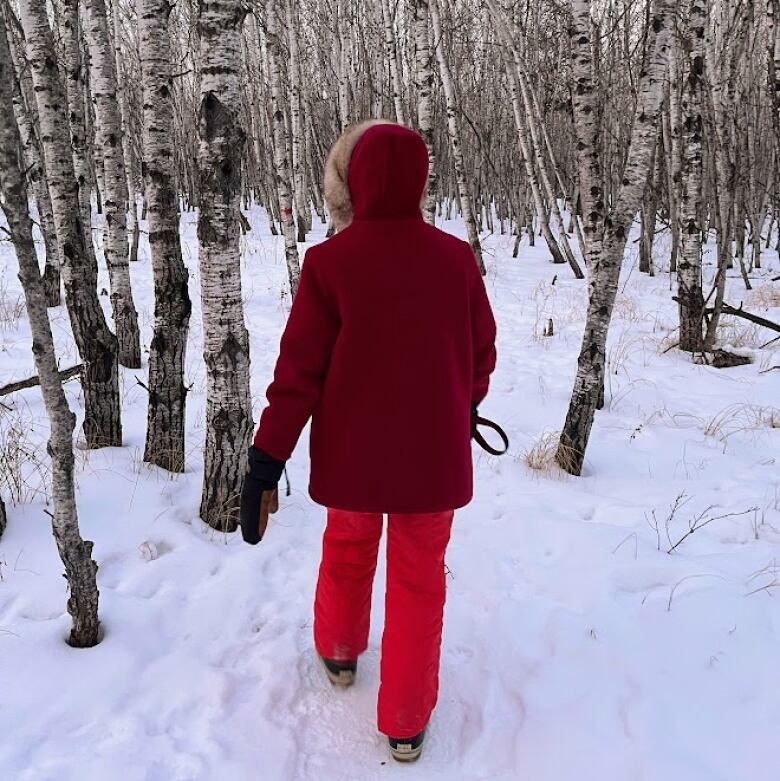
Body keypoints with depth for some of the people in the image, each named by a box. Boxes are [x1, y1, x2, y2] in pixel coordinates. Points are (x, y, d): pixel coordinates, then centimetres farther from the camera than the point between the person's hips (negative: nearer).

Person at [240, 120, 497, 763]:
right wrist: (466, 408, 22)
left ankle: (340, 654, 49)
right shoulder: (457, 258, -9)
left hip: (353, 452, 0)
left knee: (346, 550, 26)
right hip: (434, 453, 1)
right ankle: (406, 723, 24)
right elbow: (482, 354, 3)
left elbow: (299, 371, -15)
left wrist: (266, 463, -8)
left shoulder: (330, 262, -16)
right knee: (419, 578, 15)